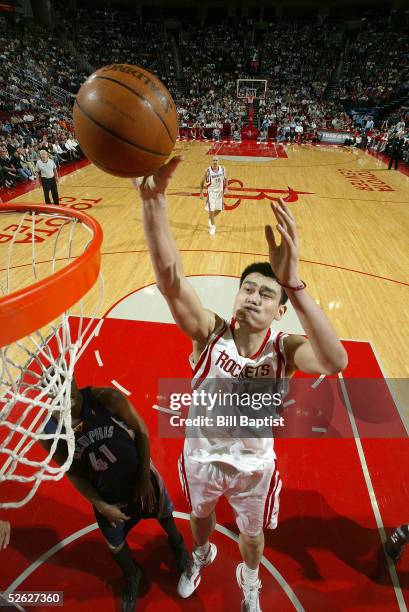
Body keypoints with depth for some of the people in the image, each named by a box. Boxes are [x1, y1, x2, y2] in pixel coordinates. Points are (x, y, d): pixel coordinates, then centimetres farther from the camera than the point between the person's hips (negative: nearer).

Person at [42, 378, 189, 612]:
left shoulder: (107, 398, -29)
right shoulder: (49, 432, -21)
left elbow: (141, 431, -17)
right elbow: (74, 474, -7)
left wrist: (145, 479, -14)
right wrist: (102, 506, -8)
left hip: (141, 475, -1)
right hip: (107, 495, 1)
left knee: (164, 514, 25)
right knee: (115, 544, 23)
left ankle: (176, 543, 62)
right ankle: (131, 576, 59)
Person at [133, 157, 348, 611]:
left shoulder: (283, 350, -27)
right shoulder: (209, 333, -28)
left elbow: (335, 362, -50)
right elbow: (168, 276, -44)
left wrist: (293, 283, -62)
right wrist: (153, 199, -58)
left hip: (254, 469, 0)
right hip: (201, 459, 1)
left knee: (252, 535, 29)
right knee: (200, 514, 33)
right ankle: (201, 555, 71)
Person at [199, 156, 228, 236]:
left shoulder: (222, 169, -8)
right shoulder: (208, 171, -15)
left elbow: (225, 179, 7)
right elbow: (202, 182, -5)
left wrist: (225, 189, -5)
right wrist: (201, 193, -7)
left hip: (219, 192, 3)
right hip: (211, 192, -3)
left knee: (219, 209, 12)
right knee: (211, 210, -3)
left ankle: (211, 219, 43)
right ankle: (212, 226, 16)